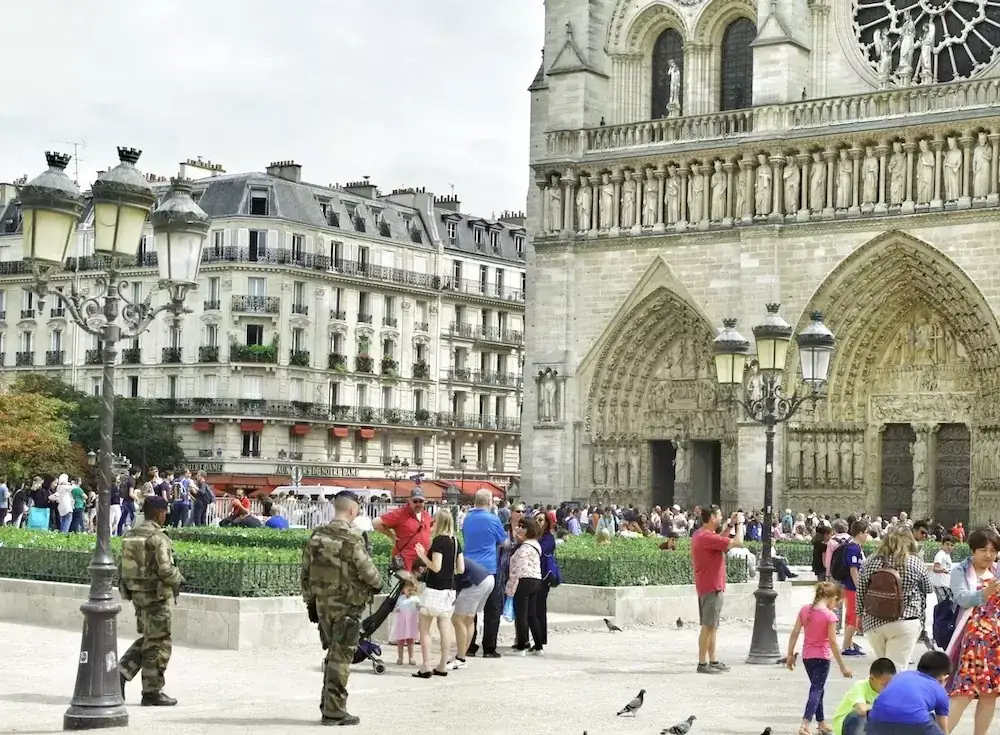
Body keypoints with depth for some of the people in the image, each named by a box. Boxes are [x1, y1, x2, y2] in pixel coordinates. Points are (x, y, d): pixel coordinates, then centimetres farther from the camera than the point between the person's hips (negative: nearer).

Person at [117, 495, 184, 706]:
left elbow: (123, 567, 11)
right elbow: (165, 570, -21)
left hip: (136, 593, 8)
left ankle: (122, 672, 7)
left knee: (146, 639, 20)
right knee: (158, 644, 2)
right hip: (156, 595, -8)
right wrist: (178, 579, -2)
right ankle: (152, 692, 7)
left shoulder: (130, 535, 9)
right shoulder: (158, 538, -17)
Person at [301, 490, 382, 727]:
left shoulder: (316, 536, 4)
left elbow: (306, 572, 9)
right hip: (347, 605, -6)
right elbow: (367, 571, -14)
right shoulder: (352, 539, -16)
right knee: (341, 657, 0)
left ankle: (328, 704, 23)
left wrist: (310, 600, 17)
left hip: (322, 603, 6)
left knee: (333, 653, 19)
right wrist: (377, 584, 8)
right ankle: (334, 711, 2)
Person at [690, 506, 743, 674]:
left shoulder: (700, 534, 11)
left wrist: (730, 525, 20)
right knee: (708, 626, -6)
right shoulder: (708, 537, -22)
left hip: (707, 586, 11)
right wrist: (739, 526, -6)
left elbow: (719, 539, 30)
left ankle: (713, 661, 22)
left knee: (711, 626, 15)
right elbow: (738, 542, -22)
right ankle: (702, 663, -3)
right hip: (712, 588, -11)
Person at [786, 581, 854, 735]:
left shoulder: (804, 610, 1)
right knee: (816, 690, -4)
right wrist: (843, 666, -10)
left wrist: (790, 654, 10)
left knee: (817, 688, 20)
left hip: (807, 657, 6)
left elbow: (794, 633, 2)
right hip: (822, 657, -6)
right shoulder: (830, 616, -15)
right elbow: (833, 643, -15)